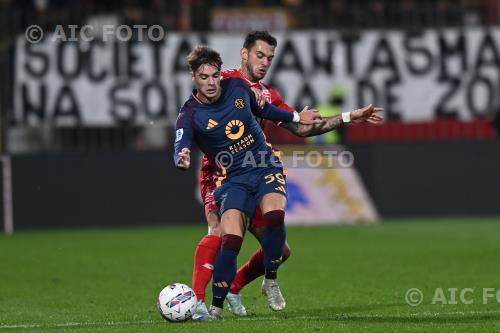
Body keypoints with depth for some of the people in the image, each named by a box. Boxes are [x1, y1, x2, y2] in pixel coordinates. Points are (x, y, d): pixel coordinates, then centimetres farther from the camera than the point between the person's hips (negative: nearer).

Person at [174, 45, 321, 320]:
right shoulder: (190, 115, -11)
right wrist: (182, 159, -50)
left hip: (266, 166, 2)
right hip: (234, 179, -2)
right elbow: (180, 148, -26)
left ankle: (271, 282, -8)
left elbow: (263, 109, 21)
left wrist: (296, 118, 27)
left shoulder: (238, 87, 1)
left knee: (274, 214, -29)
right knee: (230, 240, -21)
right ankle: (216, 307, -3)